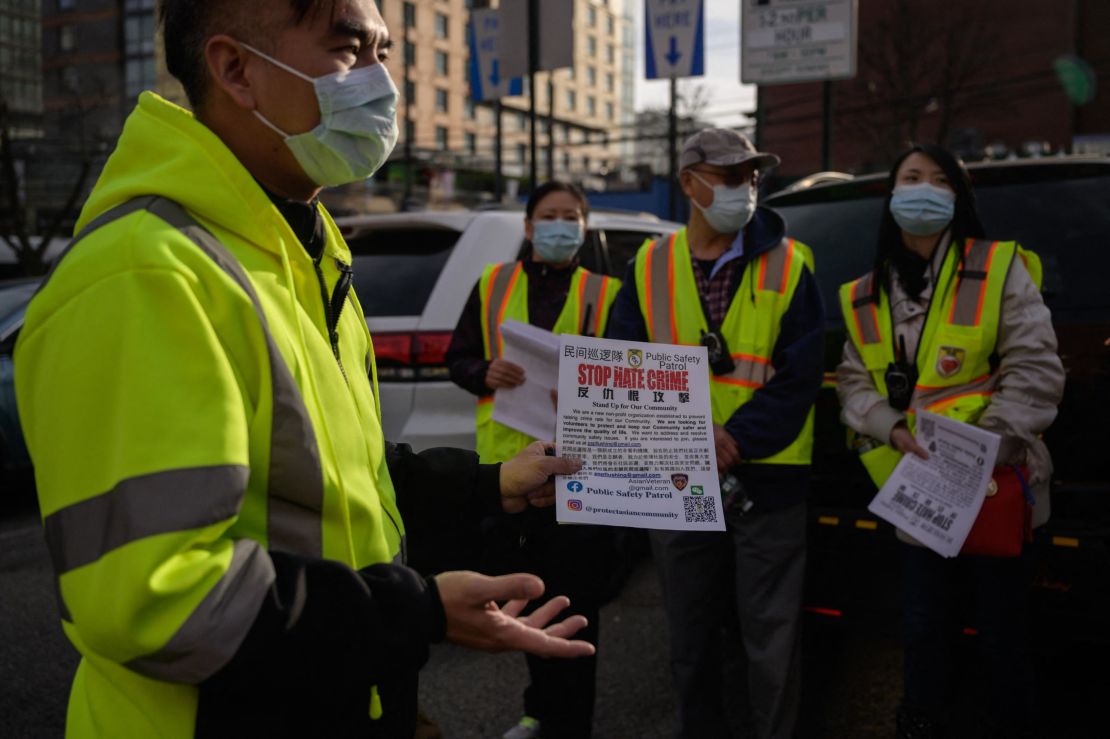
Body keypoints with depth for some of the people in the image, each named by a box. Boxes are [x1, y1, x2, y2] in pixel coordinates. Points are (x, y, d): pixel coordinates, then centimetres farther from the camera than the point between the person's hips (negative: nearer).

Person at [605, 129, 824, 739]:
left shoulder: (788, 266, -1)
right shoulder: (649, 267, 5)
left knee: (772, 642, 5)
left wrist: (735, 444, -19)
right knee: (690, 640, 15)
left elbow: (798, 378, -7)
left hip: (767, 480, -2)